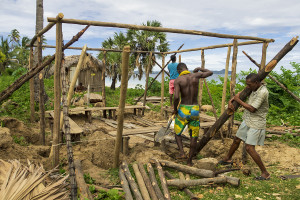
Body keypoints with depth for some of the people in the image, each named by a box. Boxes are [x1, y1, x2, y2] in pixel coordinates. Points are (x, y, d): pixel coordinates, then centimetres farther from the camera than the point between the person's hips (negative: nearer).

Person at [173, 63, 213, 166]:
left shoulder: (178, 80, -10)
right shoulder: (195, 75, -1)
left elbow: (176, 97, -24)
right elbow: (210, 73, 16)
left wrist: (175, 109, -6)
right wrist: (199, 69, 31)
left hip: (183, 110, -2)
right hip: (195, 110, 2)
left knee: (177, 132, 23)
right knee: (194, 136, 15)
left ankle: (182, 153, 4)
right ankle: (189, 160, 19)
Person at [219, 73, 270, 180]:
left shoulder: (262, 92, -24)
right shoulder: (254, 88, 3)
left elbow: (252, 109, -24)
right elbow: (241, 94, 18)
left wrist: (238, 100, -15)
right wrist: (231, 101, 2)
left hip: (256, 124, -9)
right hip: (247, 121, 9)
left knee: (249, 148, -10)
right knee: (236, 140, 20)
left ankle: (265, 173, 3)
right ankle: (227, 159, 43)